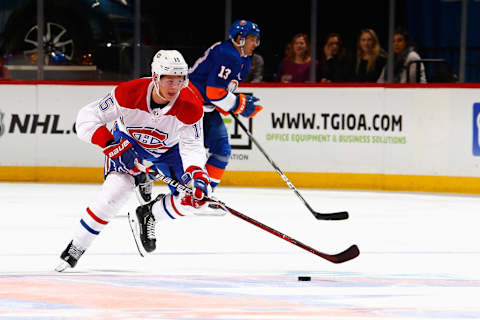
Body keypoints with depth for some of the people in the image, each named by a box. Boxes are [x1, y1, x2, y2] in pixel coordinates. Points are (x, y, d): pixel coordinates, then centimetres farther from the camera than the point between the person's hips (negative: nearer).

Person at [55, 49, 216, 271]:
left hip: (168, 149, 2)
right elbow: (87, 118, -28)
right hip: (128, 142, -2)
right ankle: (76, 248, -11)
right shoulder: (129, 94, -34)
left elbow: (192, 147, -27)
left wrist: (196, 173, -47)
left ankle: (146, 216, 14)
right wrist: (110, 145, -40)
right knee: (116, 190, -26)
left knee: (193, 199, -14)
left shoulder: (190, 107, -30)